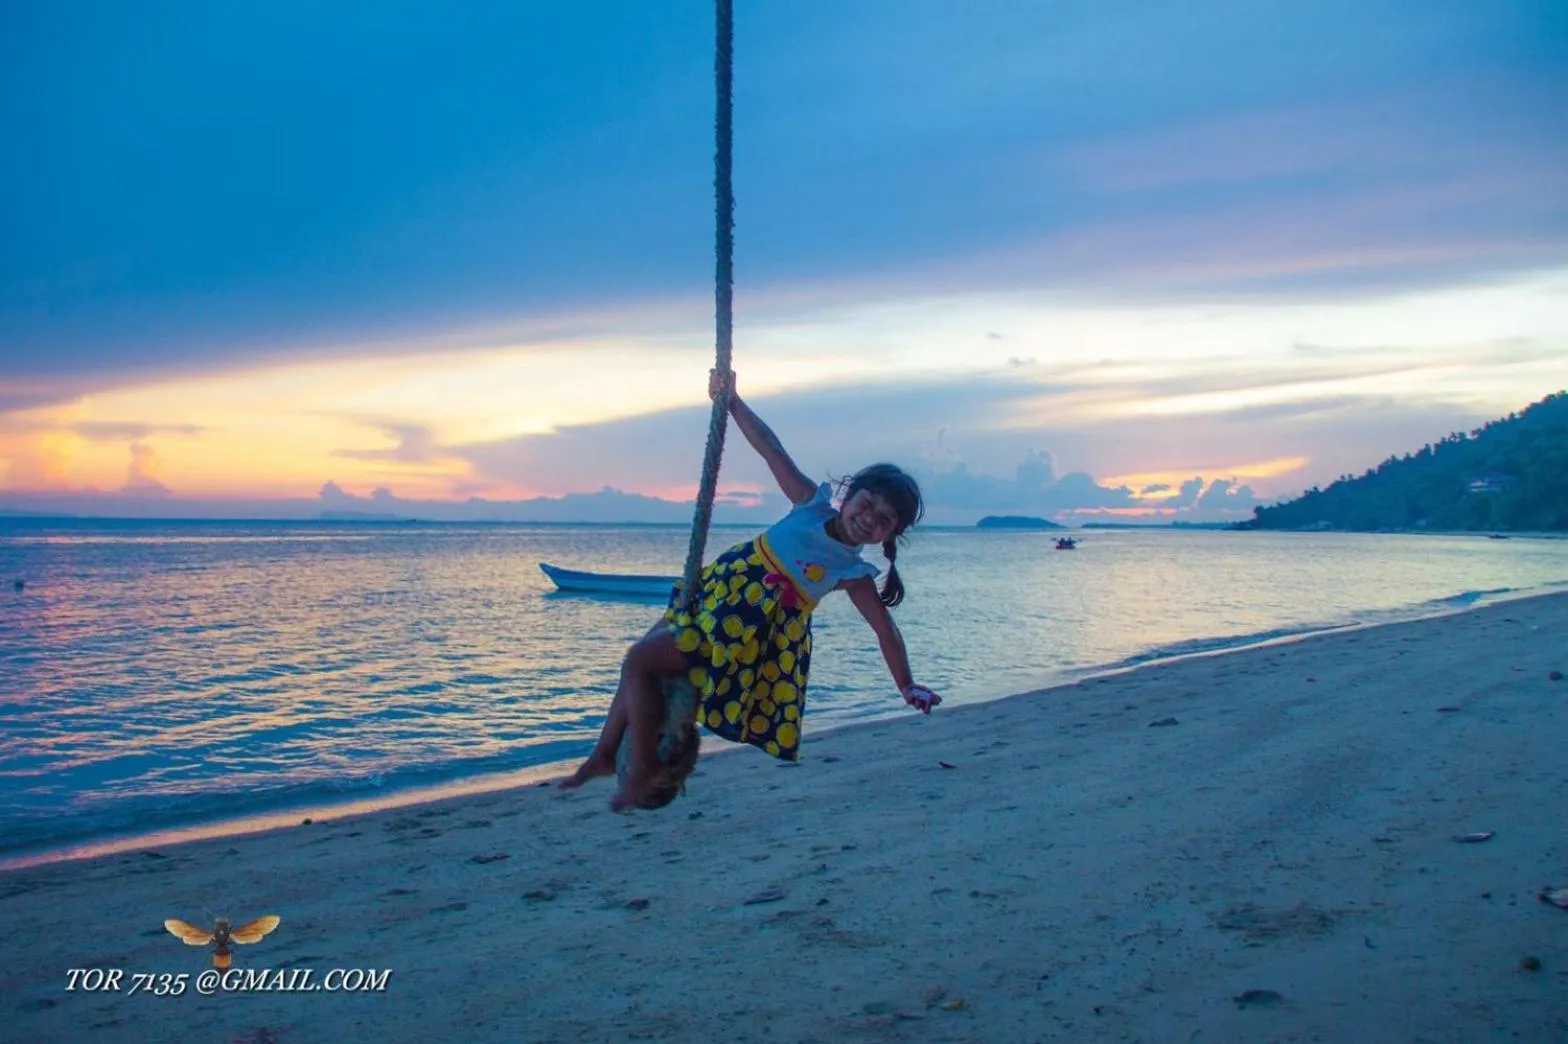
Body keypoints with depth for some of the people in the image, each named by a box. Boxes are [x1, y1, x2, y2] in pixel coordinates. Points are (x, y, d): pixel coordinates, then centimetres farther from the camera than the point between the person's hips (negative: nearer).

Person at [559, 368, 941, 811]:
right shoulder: (813, 503, -2)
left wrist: (907, 686, -7)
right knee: (640, 658, 14)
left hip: (746, 625, -6)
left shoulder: (855, 576, -11)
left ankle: (645, 771, -1)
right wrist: (732, 401, -3)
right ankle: (605, 753, 29)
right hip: (721, 589, 6)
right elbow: (771, 449, -2)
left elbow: (885, 629, -7)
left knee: (639, 662, -13)